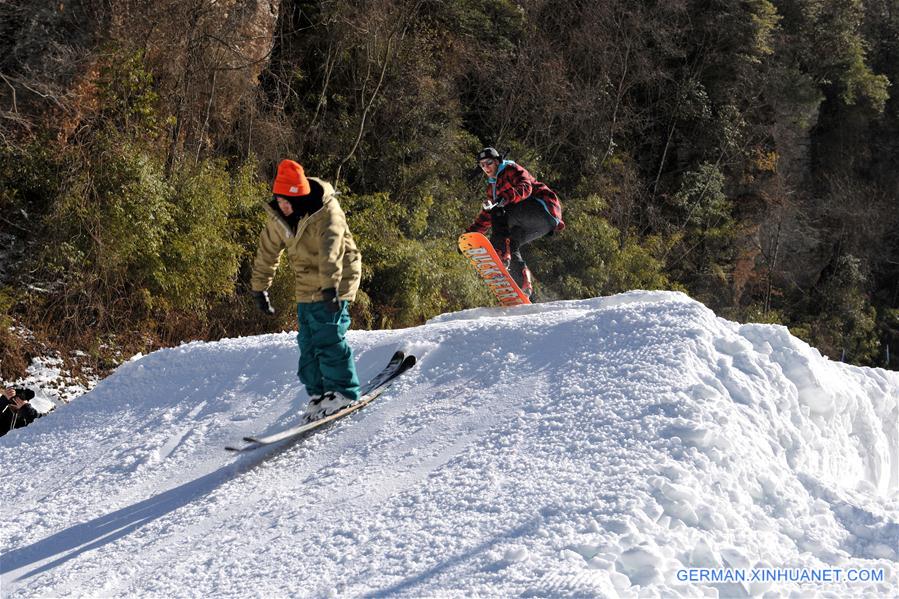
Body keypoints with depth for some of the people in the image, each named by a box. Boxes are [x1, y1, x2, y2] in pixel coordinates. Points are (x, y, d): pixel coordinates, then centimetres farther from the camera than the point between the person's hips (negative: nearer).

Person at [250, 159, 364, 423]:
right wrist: (259, 288, 12)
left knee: (328, 338, -12)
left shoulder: (327, 212, -23)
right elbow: (267, 252, 10)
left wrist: (330, 286, -48)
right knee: (308, 342, 5)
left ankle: (343, 391, -2)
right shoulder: (278, 216, -2)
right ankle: (317, 393, 14)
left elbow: (331, 251, -36)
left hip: (334, 284, -7)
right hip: (306, 288, 7)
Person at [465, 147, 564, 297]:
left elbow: (525, 187, -21)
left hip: (542, 207, -9)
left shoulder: (511, 169, 0)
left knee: (498, 213, -25)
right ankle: (524, 284, -3)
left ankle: (503, 253, -43)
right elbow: (486, 215, 30)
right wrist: (469, 234, 18)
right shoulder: (492, 186, 26)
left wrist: (506, 197, -39)